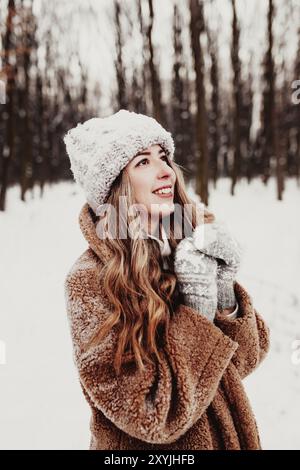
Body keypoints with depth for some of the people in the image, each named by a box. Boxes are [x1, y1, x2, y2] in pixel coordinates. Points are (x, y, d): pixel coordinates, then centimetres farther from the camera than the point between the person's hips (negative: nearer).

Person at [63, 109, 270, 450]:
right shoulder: (89, 280, -23)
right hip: (144, 445, -4)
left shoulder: (194, 240, -9)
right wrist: (200, 310, -25)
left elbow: (247, 356, -4)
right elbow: (154, 414, -24)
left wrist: (224, 293, -20)